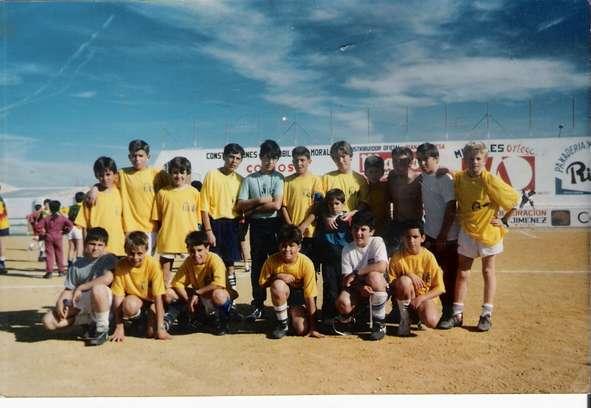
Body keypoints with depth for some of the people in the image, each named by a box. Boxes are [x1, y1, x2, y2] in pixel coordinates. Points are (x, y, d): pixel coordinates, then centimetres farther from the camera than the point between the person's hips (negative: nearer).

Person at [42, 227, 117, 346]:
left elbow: (107, 278, -25)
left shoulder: (109, 258, -6)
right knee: (49, 321, -9)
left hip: (104, 301, -6)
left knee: (98, 288, -40)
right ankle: (87, 322, 9)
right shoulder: (77, 264, 12)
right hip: (81, 304, 6)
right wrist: (60, 302, -11)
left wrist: (80, 288, -17)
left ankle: (102, 329, -18)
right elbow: (68, 289, 11)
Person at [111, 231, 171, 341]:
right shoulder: (121, 265, -21)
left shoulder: (153, 265, -25)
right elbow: (117, 296, -18)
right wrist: (119, 328, -20)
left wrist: (160, 328, -25)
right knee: (129, 304, -34)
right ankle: (136, 320, 1)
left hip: (151, 301, -1)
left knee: (152, 332, -21)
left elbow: (158, 297, -23)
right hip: (133, 299, 1)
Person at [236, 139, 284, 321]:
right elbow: (240, 206, 2)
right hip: (256, 226, 2)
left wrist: (252, 209, -6)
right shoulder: (249, 179, 8)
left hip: (275, 225, -2)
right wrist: (259, 200, -11)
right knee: (257, 265, 7)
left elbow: (276, 205, -10)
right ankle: (258, 305, 16)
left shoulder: (279, 178, 2)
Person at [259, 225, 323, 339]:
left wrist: (312, 328, -23)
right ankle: (283, 324, -12)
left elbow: (310, 297, -24)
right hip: (281, 296, 1)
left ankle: (292, 313, 16)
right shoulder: (272, 260, -22)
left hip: (300, 296, -1)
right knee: (278, 285, -35)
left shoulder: (306, 264, -27)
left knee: (302, 330, -21)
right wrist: (278, 276, -27)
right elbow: (262, 284, -6)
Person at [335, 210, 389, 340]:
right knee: (342, 304, -29)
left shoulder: (377, 242, -9)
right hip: (357, 288, 2)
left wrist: (356, 273, -22)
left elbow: (381, 266, -27)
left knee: (373, 275, -35)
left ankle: (380, 323, -18)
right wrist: (360, 287, -28)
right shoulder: (347, 249, -2)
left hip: (379, 288, -1)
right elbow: (346, 278, -8)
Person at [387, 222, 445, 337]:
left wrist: (421, 298, -20)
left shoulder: (429, 257, -11)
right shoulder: (397, 257, -10)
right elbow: (390, 283, -8)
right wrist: (408, 275, -22)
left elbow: (439, 288, -7)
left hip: (425, 297, 0)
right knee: (404, 281, -33)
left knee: (431, 321, -31)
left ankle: (418, 314, 8)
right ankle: (404, 317, -9)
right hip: (404, 299, 0)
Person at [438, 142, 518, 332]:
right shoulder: (459, 178, -6)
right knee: (462, 273, 5)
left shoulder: (491, 181, -17)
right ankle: (457, 314, 14)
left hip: (488, 230, -3)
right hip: (467, 231, 3)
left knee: (488, 271, 10)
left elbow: (515, 199, -11)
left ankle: (487, 314, 20)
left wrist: (504, 221, -8)